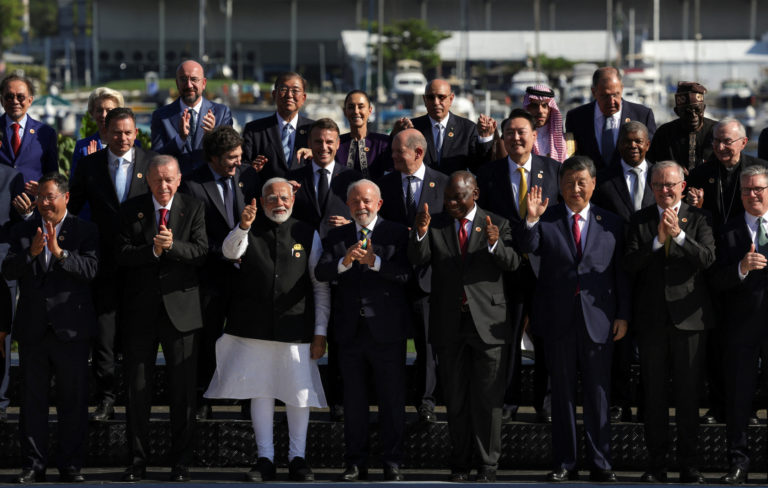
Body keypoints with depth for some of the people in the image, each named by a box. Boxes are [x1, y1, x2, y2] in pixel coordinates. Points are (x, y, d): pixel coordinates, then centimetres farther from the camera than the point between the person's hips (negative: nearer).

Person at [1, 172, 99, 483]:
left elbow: (90, 268, -13)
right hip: (32, 329, 2)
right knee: (32, 400, 5)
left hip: (71, 329, -2)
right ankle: (33, 466, 10)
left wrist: (60, 252, -27)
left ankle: (70, 465, 9)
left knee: (73, 400, 2)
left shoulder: (84, 231, 1)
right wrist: (31, 253, -20)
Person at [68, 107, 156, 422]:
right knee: (104, 333, -3)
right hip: (105, 263, 0)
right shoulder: (89, 165, 5)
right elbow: (71, 208, 8)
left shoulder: (152, 163, 2)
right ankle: (105, 399, 2)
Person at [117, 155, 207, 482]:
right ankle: (137, 461, 11)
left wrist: (172, 245, -24)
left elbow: (201, 252, -7)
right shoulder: (130, 210, 4)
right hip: (140, 311, 1)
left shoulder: (194, 209, 3)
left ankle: (180, 463, 10)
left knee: (183, 390, 2)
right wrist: (153, 250, -21)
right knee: (138, 388, 4)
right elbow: (122, 255, -5)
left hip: (181, 310, -1)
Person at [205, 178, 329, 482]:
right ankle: (265, 459, 9)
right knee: (260, 392, 3)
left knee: (298, 394, 1)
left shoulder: (308, 235, 8)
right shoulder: (250, 232, 8)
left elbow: (321, 287, 7)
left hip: (296, 330, 0)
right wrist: (242, 228, -34)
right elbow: (230, 252, -14)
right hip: (255, 329, 0)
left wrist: (320, 332, 1)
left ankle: (297, 458, 11)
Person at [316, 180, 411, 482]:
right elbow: (320, 273, -7)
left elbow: (406, 273, -15)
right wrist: (344, 262, -26)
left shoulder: (397, 234, 0)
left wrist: (375, 261, -30)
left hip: (386, 329, -3)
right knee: (353, 400, 9)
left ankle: (392, 463, 9)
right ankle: (355, 463, 15)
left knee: (392, 399, 2)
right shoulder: (336, 237, 8)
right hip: (350, 330, 3)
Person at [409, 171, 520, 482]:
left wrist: (495, 243, -31)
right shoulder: (435, 226, 6)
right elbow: (418, 258, -10)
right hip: (449, 325, 2)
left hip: (488, 324, -2)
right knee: (455, 399, 8)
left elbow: (512, 263, -11)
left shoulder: (497, 225, 3)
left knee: (488, 398, 0)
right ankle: (460, 464, 15)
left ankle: (488, 465, 6)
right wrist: (420, 234, -30)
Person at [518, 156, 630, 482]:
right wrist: (531, 219, -25)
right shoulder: (546, 221, 4)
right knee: (562, 393, 6)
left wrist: (623, 315, 1)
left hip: (599, 320, 0)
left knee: (598, 394, 3)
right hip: (558, 320, 0)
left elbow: (622, 274, 7)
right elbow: (526, 250, -11)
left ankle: (600, 463, 9)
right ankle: (564, 464, 12)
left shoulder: (611, 224, 7)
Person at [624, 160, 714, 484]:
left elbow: (707, 259, -10)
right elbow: (630, 264, -5)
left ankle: (689, 466, 7)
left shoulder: (698, 218, 4)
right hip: (651, 319, 1)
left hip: (688, 315, -1)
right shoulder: (639, 221, 7)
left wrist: (679, 234, -21)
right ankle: (656, 463, 11)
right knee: (654, 393, 5)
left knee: (688, 393, 1)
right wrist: (658, 240, -17)